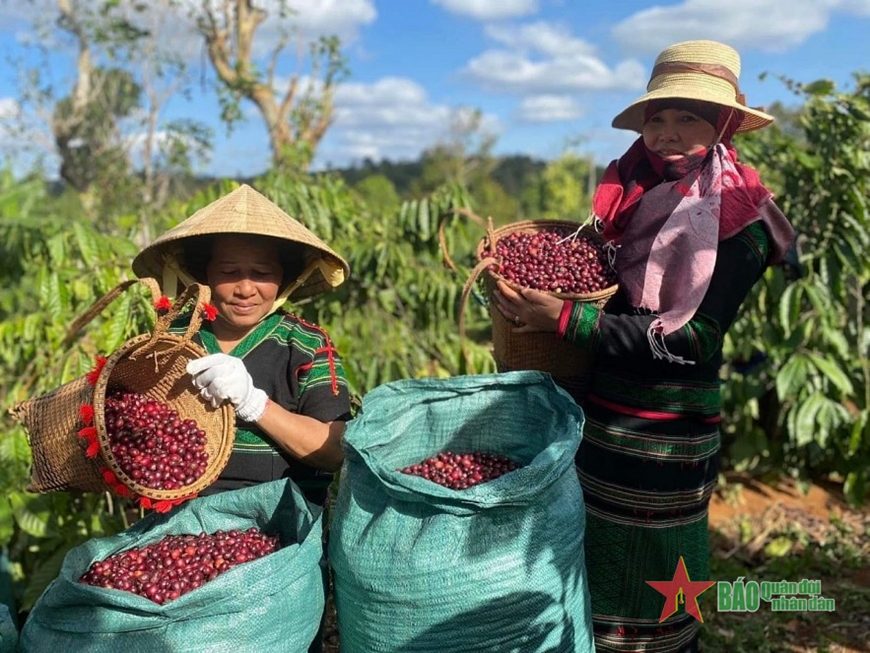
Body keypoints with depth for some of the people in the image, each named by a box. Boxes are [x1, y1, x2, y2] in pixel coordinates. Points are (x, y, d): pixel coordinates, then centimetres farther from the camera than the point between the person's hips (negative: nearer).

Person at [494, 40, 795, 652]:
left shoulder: (739, 217, -13)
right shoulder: (630, 187, 3)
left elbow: (690, 338, -20)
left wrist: (565, 319, -24)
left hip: (659, 438, -5)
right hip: (589, 413, 5)